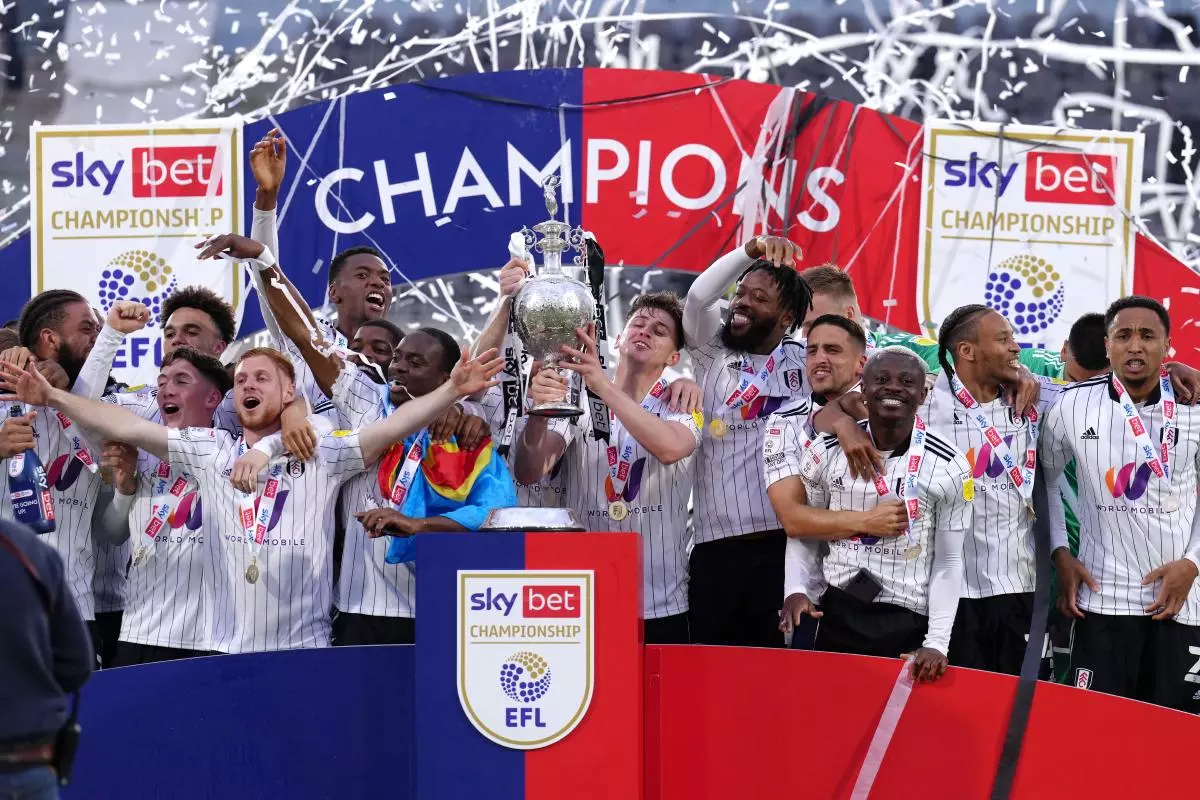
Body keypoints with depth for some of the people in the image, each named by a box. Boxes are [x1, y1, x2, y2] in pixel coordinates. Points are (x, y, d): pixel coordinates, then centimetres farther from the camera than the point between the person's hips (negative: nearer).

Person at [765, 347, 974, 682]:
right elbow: (795, 521, 4)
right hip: (836, 619, 2)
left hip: (908, 628, -1)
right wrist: (864, 522, -11)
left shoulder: (949, 466, -4)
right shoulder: (828, 451, -1)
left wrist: (937, 643, -11)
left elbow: (949, 562, -2)